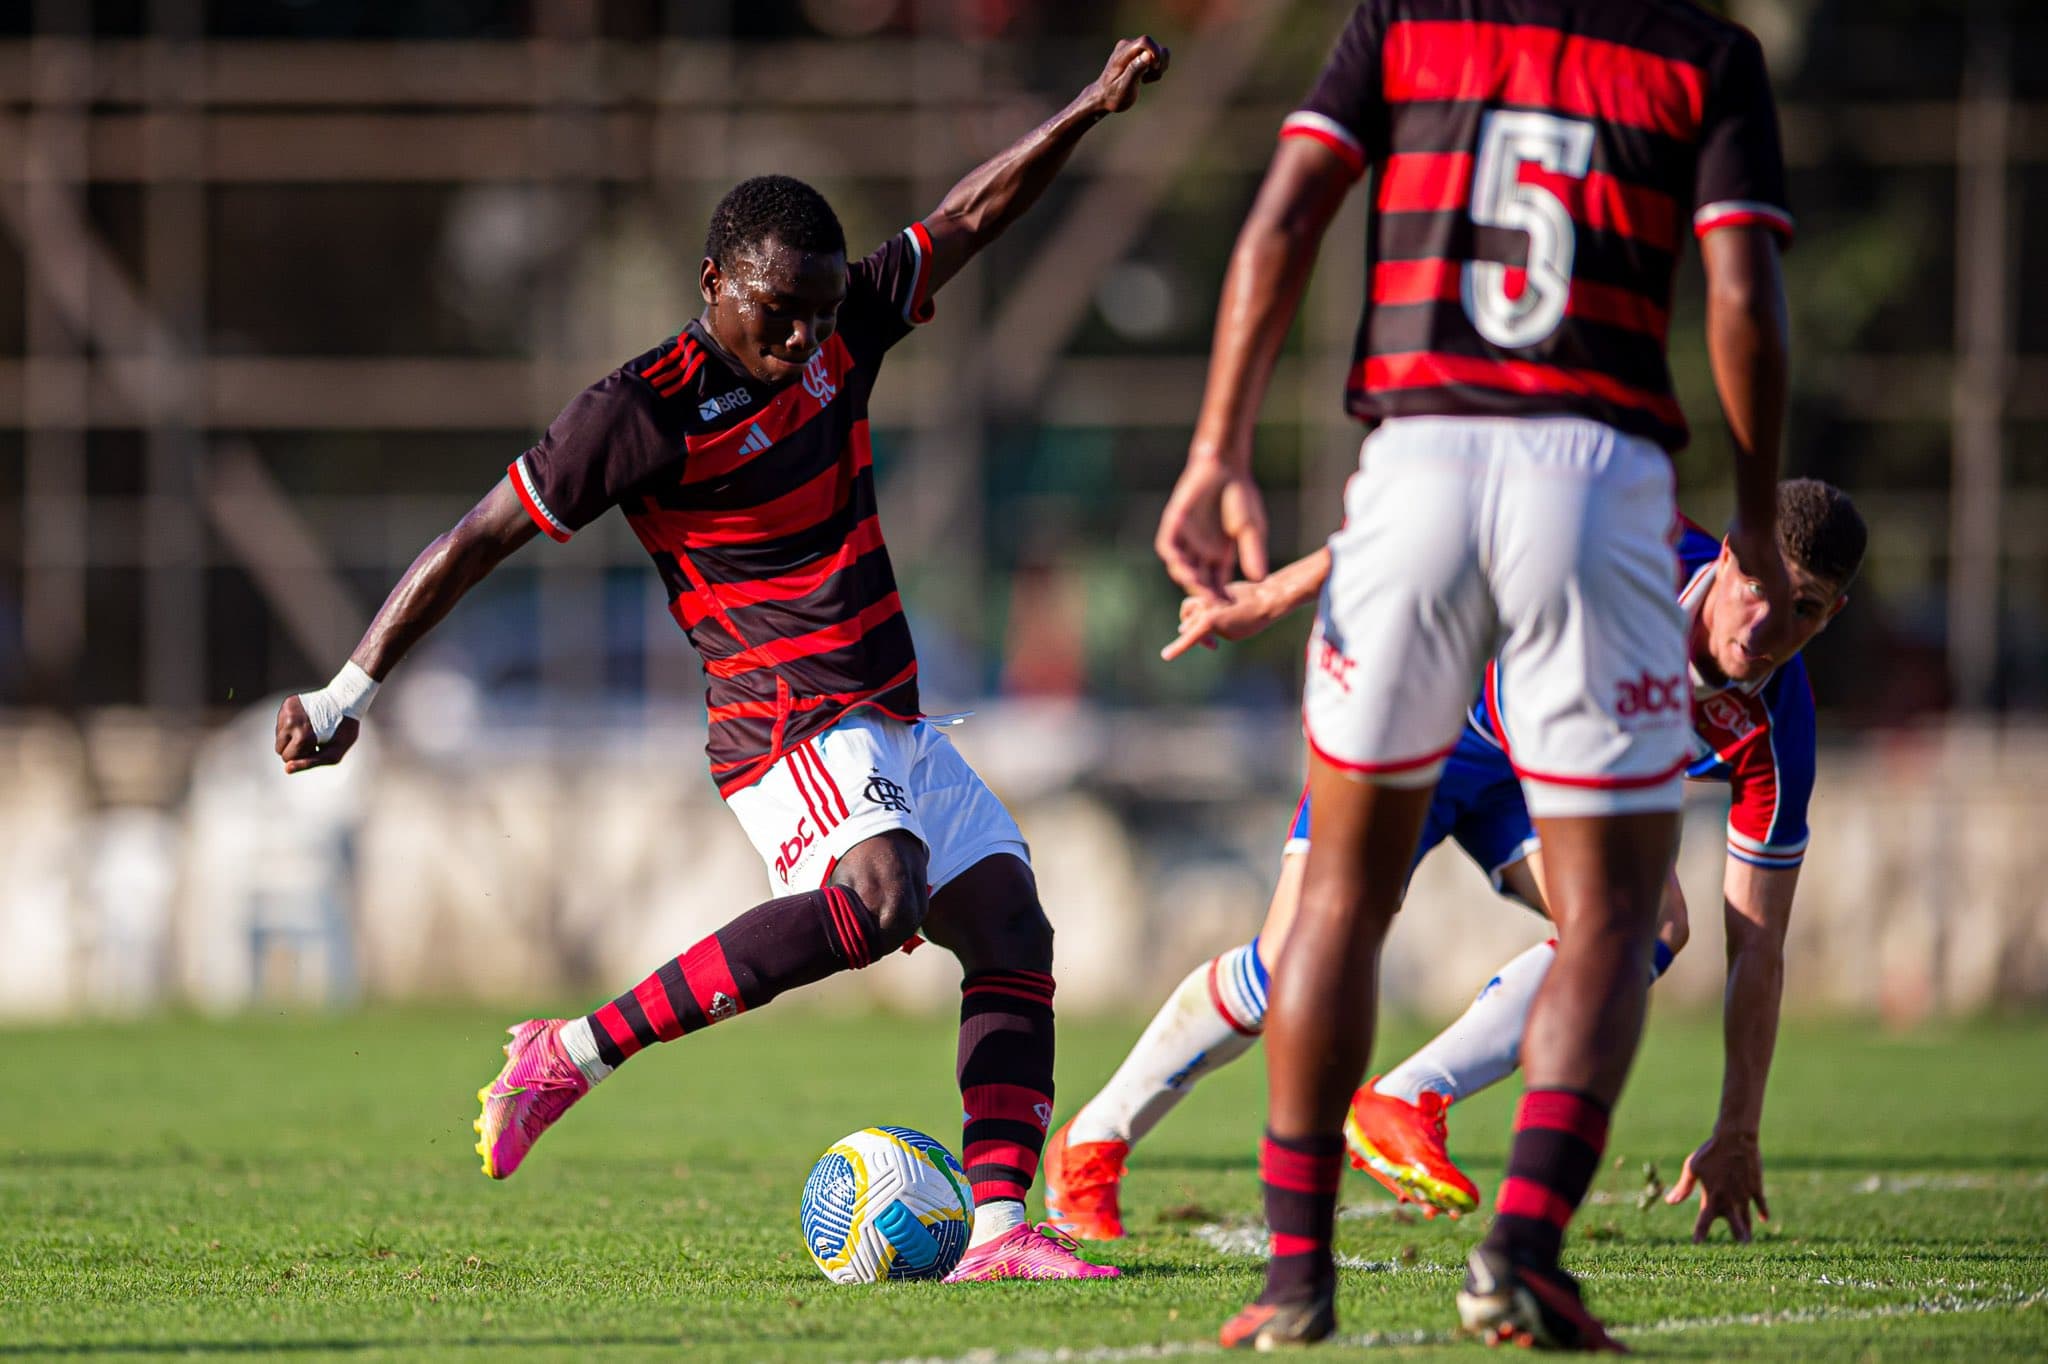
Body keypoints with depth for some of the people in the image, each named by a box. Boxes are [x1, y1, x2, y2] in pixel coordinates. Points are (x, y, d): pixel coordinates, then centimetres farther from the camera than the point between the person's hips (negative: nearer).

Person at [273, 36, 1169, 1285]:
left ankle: (999, 1225, -10)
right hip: (789, 727, -9)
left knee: (1012, 934, -3)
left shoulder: (843, 333, 6)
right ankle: (579, 1053, -31)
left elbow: (974, 216, 17)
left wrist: (1092, 110, 8)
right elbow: (480, 542, -10)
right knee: (880, 898, -34)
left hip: (896, 728, 9)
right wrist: (350, 692, -10)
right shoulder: (645, 411, -14)